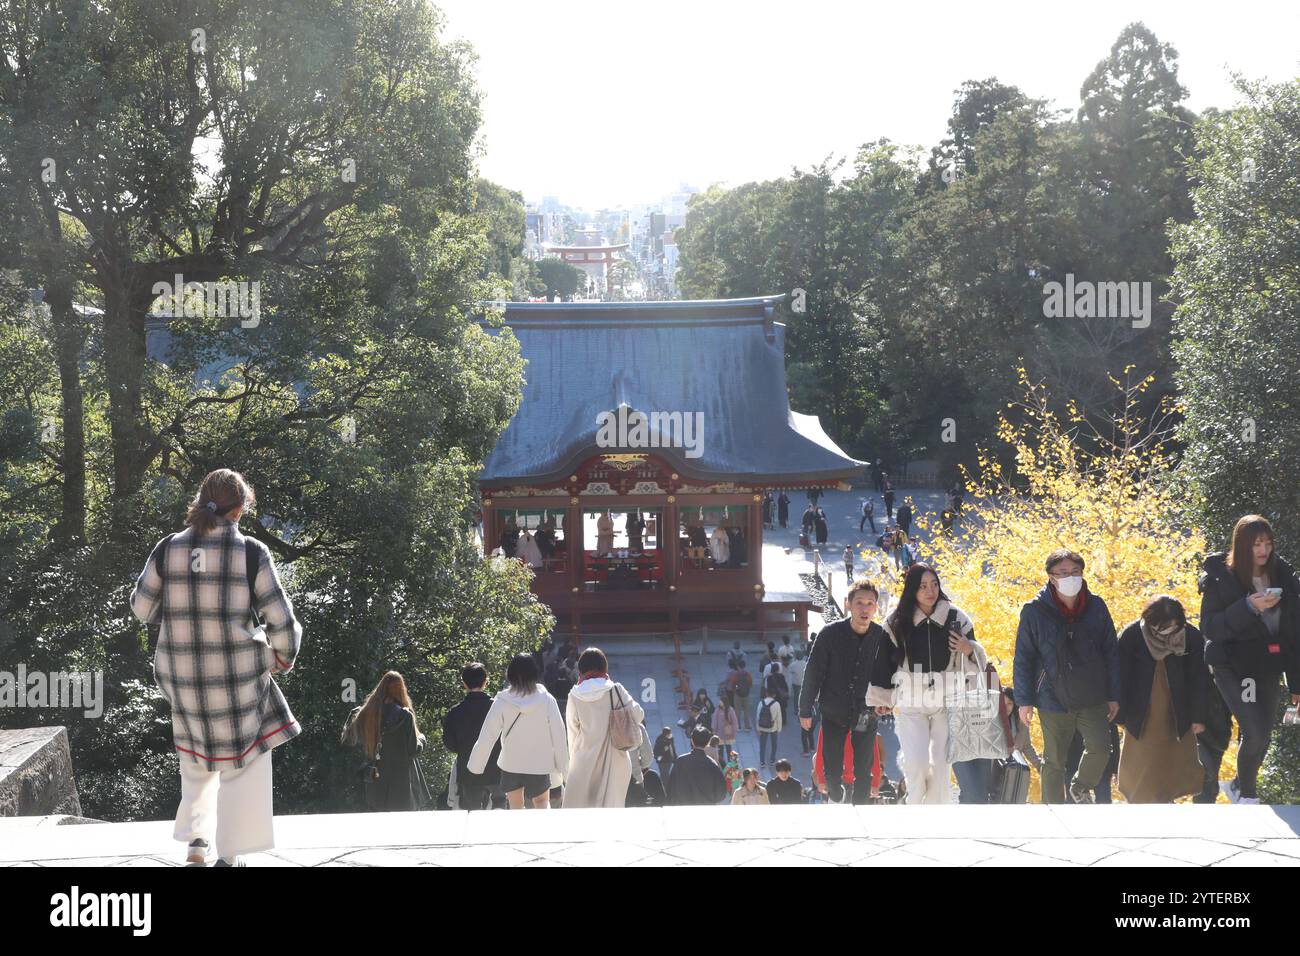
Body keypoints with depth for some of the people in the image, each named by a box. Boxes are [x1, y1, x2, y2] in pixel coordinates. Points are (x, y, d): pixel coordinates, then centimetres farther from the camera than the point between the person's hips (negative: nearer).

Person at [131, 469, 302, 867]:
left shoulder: (168, 548, -4)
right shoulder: (252, 552, -12)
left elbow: (142, 607, 6)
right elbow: (279, 617, -8)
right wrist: (284, 655, 11)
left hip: (181, 673, 4)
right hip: (238, 675, -3)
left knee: (196, 759, 25)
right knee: (243, 761, 12)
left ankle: (195, 841, 21)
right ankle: (229, 853, 10)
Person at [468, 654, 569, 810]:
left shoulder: (502, 702, -12)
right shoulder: (546, 700, -11)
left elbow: (487, 737, -9)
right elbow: (558, 734, -7)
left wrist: (475, 766, 3)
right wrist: (563, 767, 4)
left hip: (510, 764, 0)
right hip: (539, 764, 0)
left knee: (515, 806, 17)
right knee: (541, 801, 19)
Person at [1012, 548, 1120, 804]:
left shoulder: (1096, 607, 1)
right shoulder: (1034, 611, -6)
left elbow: (1111, 653, 8)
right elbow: (1024, 658, -1)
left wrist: (1113, 696, 6)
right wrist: (1024, 700, -3)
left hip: (1093, 700, 1)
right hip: (1053, 700, -1)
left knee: (1100, 750, -14)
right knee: (1054, 762, 5)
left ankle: (1081, 788, 17)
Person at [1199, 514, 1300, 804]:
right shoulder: (1221, 577, -8)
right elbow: (1209, 627, -13)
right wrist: (1249, 607, -26)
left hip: (1268, 666, 5)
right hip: (1234, 666, -5)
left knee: (1262, 736, 7)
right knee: (1256, 734, -15)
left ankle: (1238, 785, 33)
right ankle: (1247, 795, 8)